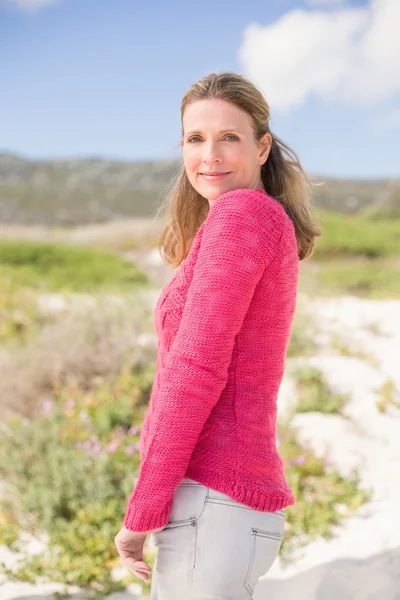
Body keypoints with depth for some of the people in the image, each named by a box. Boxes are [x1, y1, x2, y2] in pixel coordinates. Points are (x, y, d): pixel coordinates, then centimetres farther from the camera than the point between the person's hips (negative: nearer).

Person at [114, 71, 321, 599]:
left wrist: (141, 511, -12)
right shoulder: (273, 228, 18)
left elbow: (195, 371, -18)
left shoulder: (241, 212, -11)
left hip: (210, 499, -10)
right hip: (243, 496, 10)